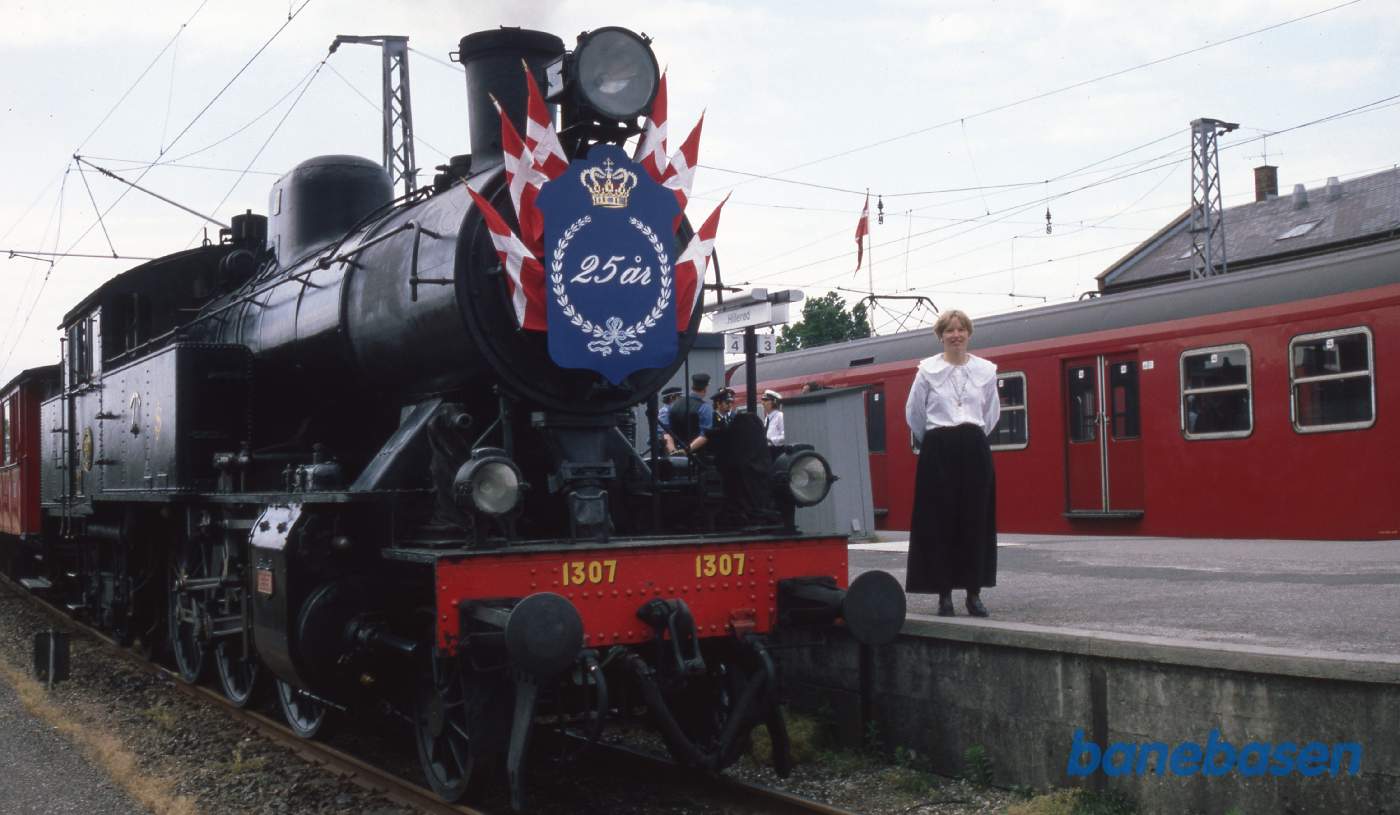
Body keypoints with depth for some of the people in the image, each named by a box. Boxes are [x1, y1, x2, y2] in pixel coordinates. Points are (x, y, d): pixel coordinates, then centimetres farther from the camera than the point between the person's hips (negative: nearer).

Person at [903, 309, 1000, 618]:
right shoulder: (928, 370, 0)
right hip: (938, 450, -2)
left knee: (976, 521, 2)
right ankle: (944, 593, 4)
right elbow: (913, 413, 6)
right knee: (940, 521, -2)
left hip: (975, 449, 2)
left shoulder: (985, 370, 7)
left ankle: (974, 592, 9)